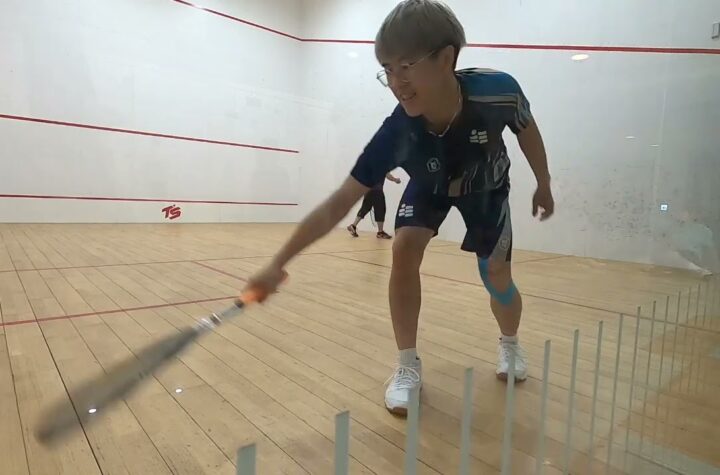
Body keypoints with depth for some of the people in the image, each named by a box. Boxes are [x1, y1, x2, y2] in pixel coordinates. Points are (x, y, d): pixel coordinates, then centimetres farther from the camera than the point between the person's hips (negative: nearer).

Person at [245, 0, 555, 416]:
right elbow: (338, 205, -36)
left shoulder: (498, 91, -38)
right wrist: (278, 264, -40)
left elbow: (527, 129, -12)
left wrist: (544, 186, 0)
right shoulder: (396, 134, -38)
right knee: (405, 247, -23)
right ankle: (409, 365, -6)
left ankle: (510, 343, 33)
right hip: (430, 186, 0)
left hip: (487, 187, 1)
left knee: (497, 276, -3)